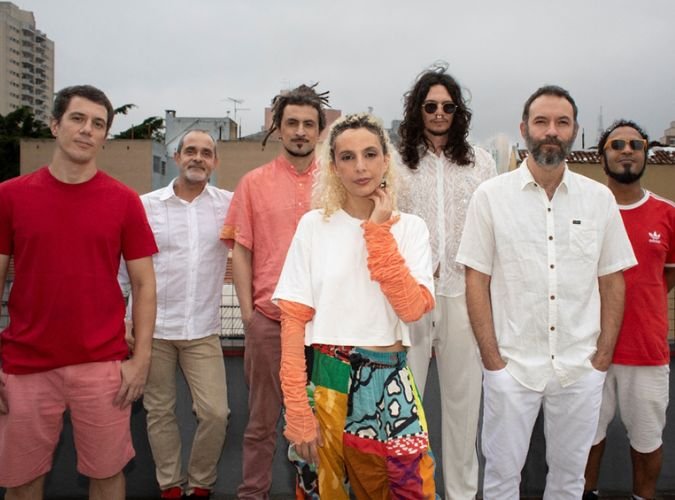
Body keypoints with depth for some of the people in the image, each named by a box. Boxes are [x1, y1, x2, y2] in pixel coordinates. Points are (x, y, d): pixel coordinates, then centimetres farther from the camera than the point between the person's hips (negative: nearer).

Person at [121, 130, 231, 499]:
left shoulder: (229, 204, 1)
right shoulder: (146, 204, 1)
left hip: (203, 330, 0)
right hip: (153, 328, 0)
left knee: (215, 413, -1)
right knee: (160, 412, 11)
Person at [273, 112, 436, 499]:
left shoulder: (411, 227, 0)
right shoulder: (314, 226, -4)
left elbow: (413, 307, -15)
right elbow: (293, 321, -6)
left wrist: (379, 231, -13)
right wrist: (298, 411, -11)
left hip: (389, 380, 1)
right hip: (327, 379, -1)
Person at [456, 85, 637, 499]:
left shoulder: (600, 198, 4)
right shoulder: (491, 195, -3)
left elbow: (612, 281, 7)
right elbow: (476, 280, -3)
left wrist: (603, 356, 1)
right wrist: (492, 357, -7)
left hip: (581, 368, 2)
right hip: (512, 365, -2)